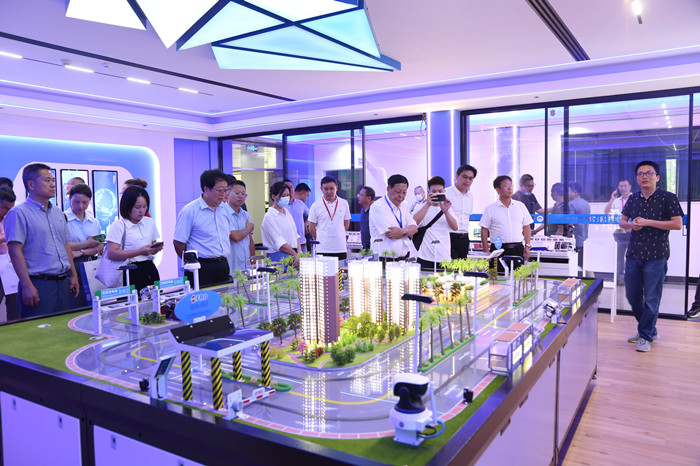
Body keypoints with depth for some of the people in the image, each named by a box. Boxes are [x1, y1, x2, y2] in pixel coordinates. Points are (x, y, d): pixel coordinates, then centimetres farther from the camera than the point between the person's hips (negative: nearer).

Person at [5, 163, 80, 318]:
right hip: (38, 284, -7)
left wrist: (73, 275, 16)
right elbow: (15, 250, -14)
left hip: (63, 282, 7)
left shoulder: (58, 212, 15)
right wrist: (27, 286, -19)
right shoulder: (19, 213, -8)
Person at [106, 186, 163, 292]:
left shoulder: (150, 222, 13)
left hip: (150, 270, 5)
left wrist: (156, 248, 0)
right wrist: (140, 252, -19)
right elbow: (111, 254, -14)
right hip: (132, 272, -5)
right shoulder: (118, 225, -4)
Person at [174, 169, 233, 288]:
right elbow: (178, 242, -7)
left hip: (223, 266, 6)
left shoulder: (225, 208, 11)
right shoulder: (189, 211, -9)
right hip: (202, 268, -6)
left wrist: (221, 259, 15)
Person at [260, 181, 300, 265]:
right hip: (278, 256, -7)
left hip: (293, 255, 7)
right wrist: (295, 254, -17)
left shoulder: (287, 213, 15)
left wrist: (299, 252, 0)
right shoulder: (269, 216, -8)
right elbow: (279, 243, -15)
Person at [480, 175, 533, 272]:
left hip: (518, 249, 3)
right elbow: (484, 230, 1)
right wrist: (486, 252, -5)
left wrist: (527, 246, 5)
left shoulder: (521, 206, 11)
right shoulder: (490, 209, 2)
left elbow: (526, 227, 13)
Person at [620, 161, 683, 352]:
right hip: (633, 255, 6)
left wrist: (647, 222, -16)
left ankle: (646, 336, 12)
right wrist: (631, 224, -5)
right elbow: (622, 221, 18)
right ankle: (650, 329, 31)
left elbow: (678, 224, -11)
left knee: (651, 299, 0)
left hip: (656, 256, -5)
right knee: (632, 297, 12)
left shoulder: (667, 198, -4)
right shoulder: (633, 199, 11)